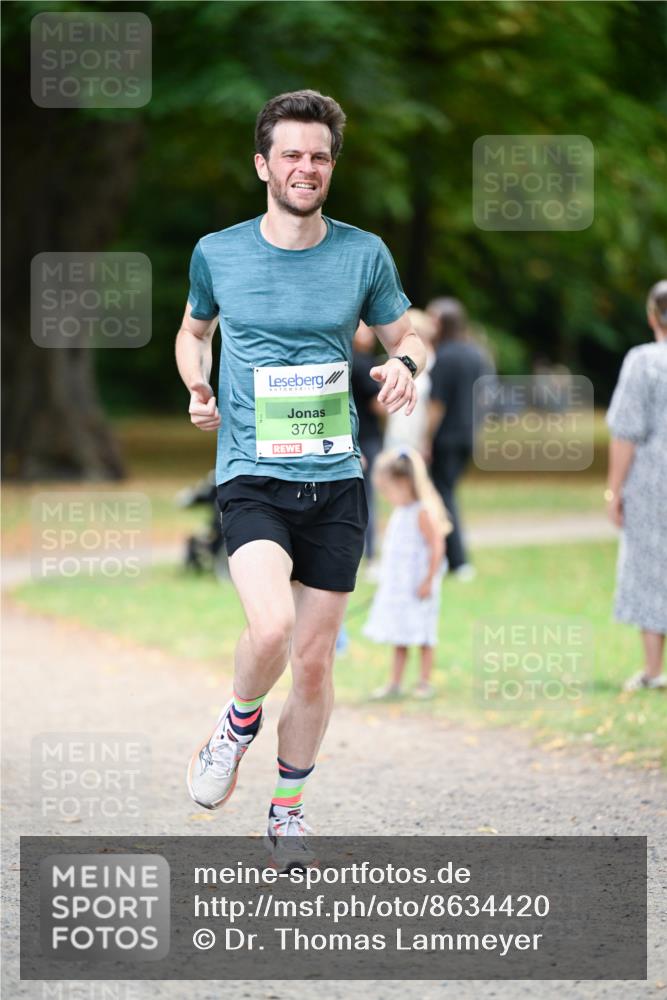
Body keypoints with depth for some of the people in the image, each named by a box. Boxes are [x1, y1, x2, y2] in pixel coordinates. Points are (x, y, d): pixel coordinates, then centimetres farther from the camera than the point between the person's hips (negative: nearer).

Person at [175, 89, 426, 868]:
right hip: (251, 476, -2)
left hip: (335, 482, 2)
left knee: (314, 662, 5)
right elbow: (192, 331, 21)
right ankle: (238, 725, 6)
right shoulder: (216, 253, 3)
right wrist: (196, 386, 1)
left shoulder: (363, 254, 3)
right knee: (271, 627, -26)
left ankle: (288, 807, 26)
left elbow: (406, 337, 14)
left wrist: (404, 366, -10)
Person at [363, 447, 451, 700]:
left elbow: (437, 548, -19)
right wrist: (385, 579, 19)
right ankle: (394, 683, 16)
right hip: (396, 586, 8)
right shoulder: (399, 513, 11)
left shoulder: (422, 513, -16)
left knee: (423, 636, 1)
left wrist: (428, 581, -19)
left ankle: (425, 683, 9)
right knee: (399, 638, 11)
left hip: (418, 587, -8)